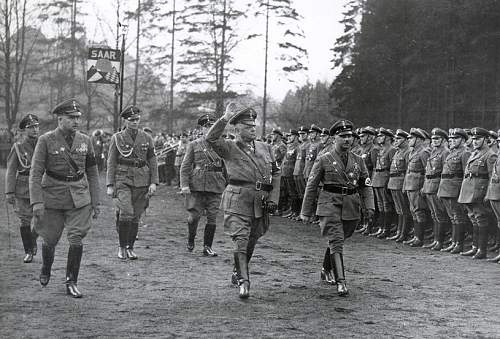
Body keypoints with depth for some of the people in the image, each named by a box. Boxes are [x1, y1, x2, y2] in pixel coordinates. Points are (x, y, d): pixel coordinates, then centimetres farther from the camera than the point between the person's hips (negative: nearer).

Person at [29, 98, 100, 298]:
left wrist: (95, 202, 7)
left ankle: (71, 283, 6)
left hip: (79, 198, 2)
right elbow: (35, 173, -9)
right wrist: (37, 202, -18)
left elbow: (92, 173, 10)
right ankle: (46, 269, 41)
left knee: (76, 240, -6)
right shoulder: (46, 141, -8)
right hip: (53, 198, -2)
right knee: (50, 240, 9)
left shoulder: (85, 141, 2)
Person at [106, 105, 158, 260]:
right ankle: (122, 246, -3)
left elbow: (153, 162, 8)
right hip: (123, 179, -2)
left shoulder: (147, 138, 8)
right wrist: (110, 185, -3)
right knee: (126, 213, -18)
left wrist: (154, 182, -2)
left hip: (142, 181, 3)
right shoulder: (117, 138, 2)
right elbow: (111, 163, 3)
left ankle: (130, 247, 20)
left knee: (136, 216, 6)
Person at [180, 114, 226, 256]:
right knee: (194, 216, -3)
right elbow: (185, 166, 1)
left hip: (215, 186, 2)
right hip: (197, 186, -1)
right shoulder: (193, 145, 6)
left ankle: (207, 247, 11)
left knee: (212, 217, 1)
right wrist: (184, 184, -9)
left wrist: (227, 185, 10)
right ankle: (190, 240, 23)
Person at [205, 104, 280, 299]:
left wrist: (273, 199, 6)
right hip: (238, 201, -5)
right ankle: (244, 281, -10)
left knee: (251, 242, 14)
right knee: (240, 241, -12)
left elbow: (276, 173, 16)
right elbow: (211, 138, -18)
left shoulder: (265, 148, 14)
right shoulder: (230, 148, 1)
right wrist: (225, 118, -22)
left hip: (260, 203, 5)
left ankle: (237, 273, 35)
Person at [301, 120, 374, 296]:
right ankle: (340, 282, -16)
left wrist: (370, 206, -4)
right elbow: (311, 186, 3)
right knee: (336, 242, -13)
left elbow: (366, 185, 11)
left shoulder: (358, 160, 9)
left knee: (338, 240, 16)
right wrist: (306, 211, 3)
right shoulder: (324, 160, -2)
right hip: (330, 204, -4)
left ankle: (326, 269, 39)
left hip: (351, 207, 4)